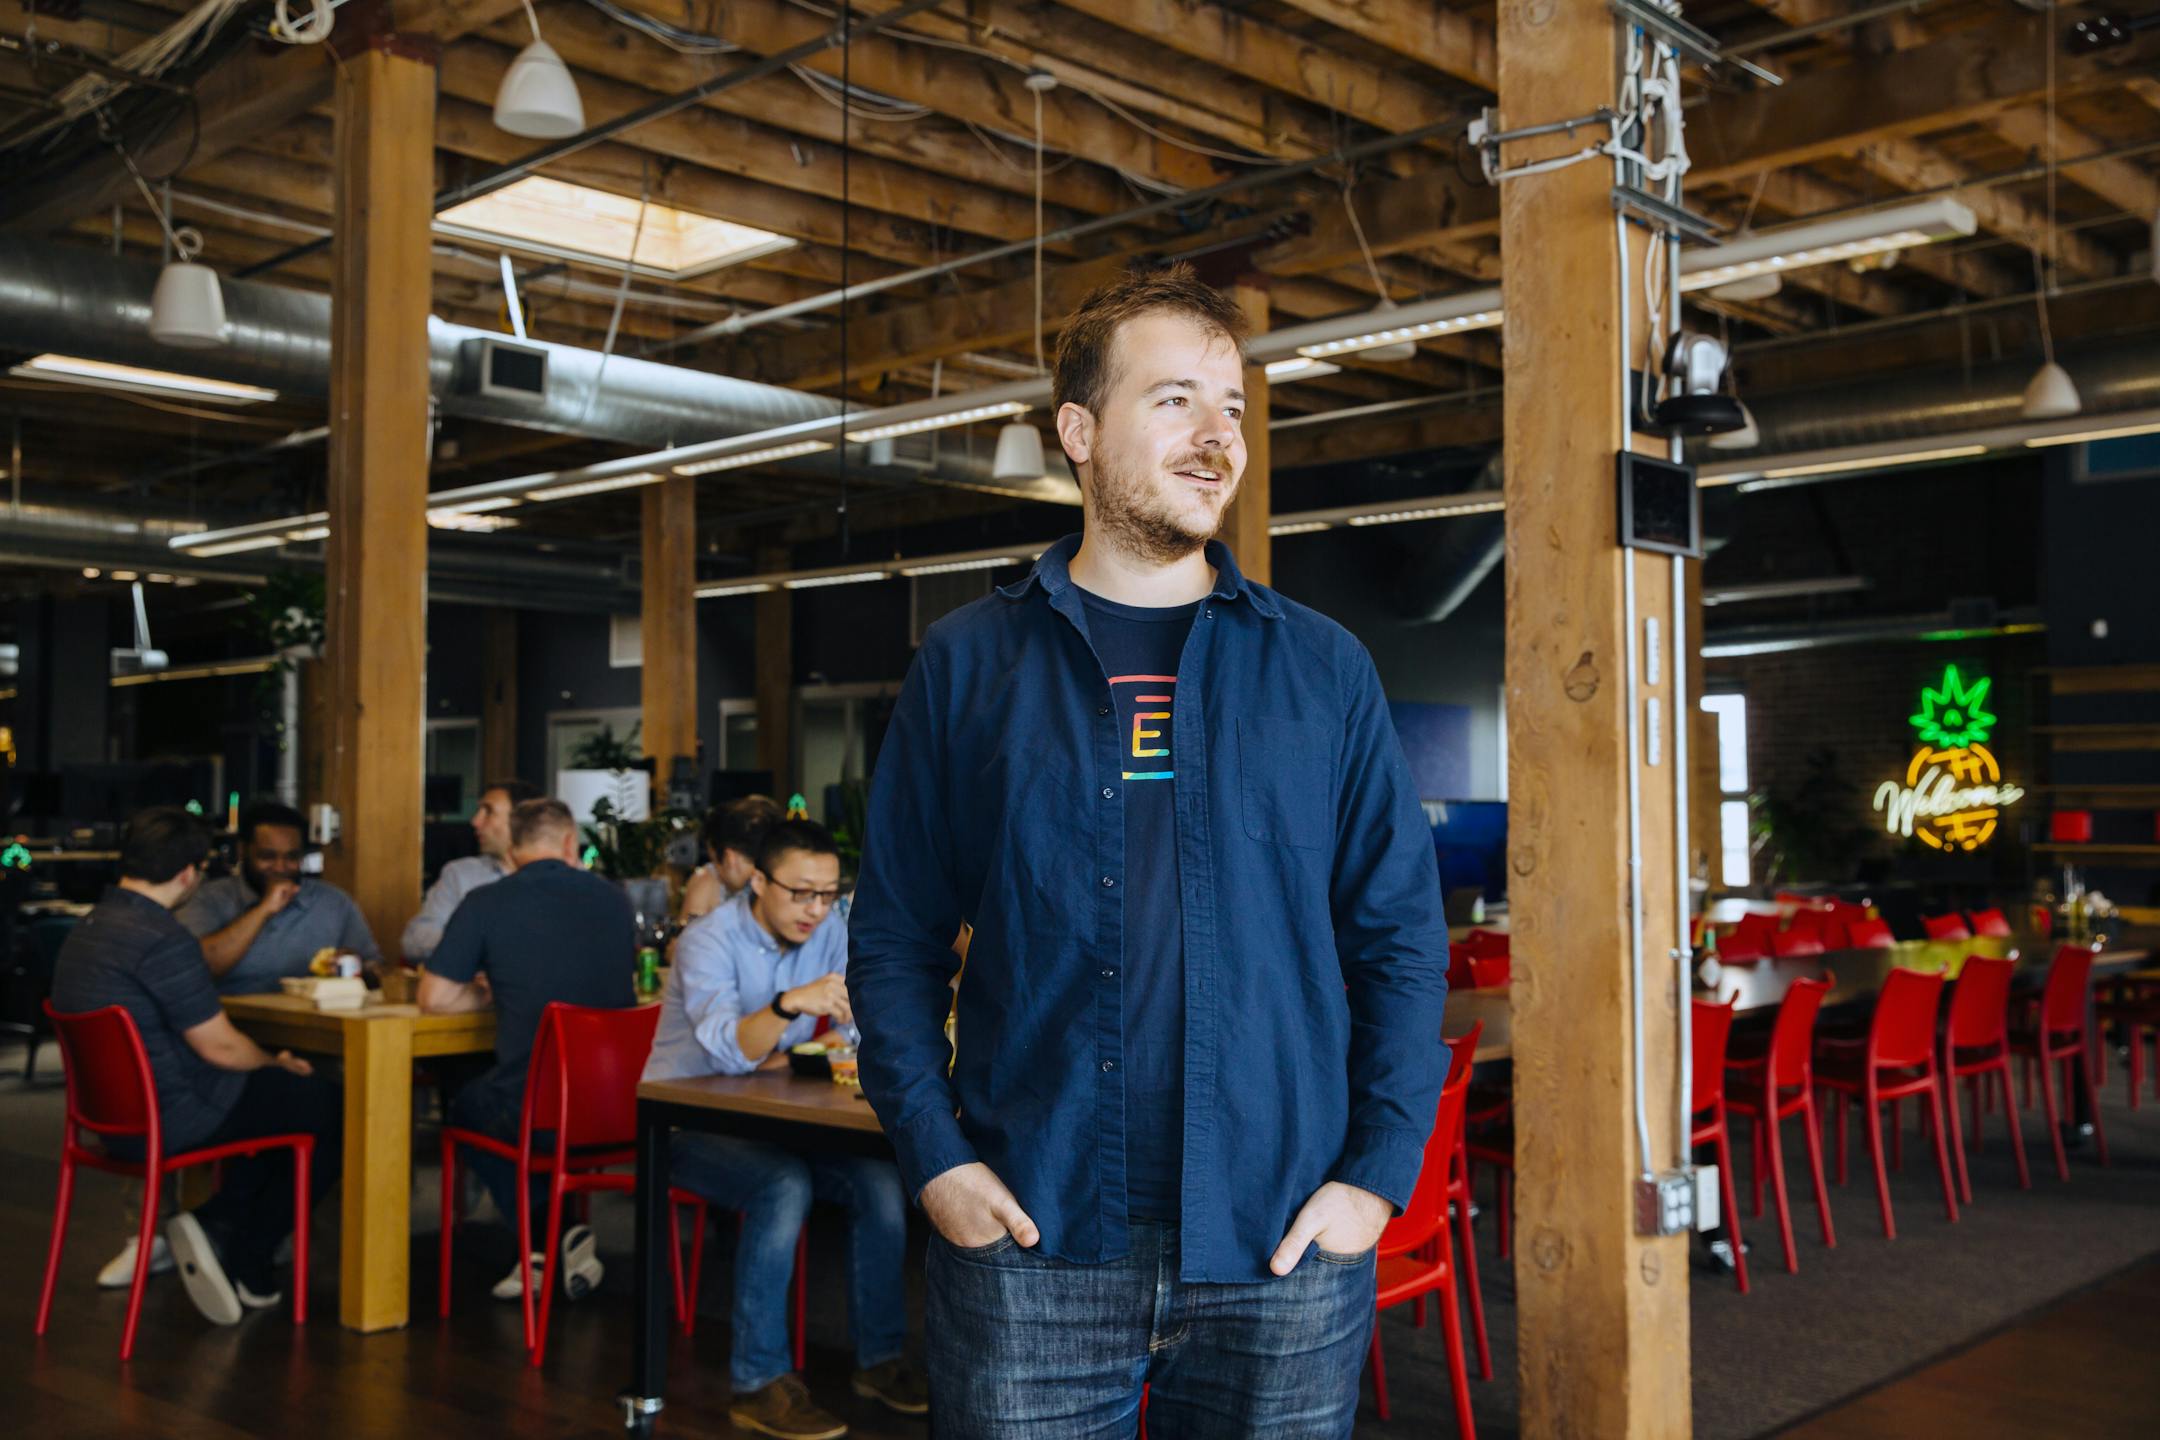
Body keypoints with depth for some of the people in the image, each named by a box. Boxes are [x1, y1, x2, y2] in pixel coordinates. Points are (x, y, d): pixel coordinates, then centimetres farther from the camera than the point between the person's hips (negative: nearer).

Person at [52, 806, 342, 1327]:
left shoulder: (87, 928, 9)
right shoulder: (162, 941, -22)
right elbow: (219, 1046, -18)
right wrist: (278, 1065, 3)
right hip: (170, 1119, -10)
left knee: (282, 1094, 21)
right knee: (330, 1111, 2)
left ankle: (215, 1227, 9)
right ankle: (248, 1267, 5)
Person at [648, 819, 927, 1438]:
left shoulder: (831, 931, -1)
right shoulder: (709, 941, -18)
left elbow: (861, 1029, 1)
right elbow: (726, 1051, -33)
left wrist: (788, 1059, -15)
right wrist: (791, 1004, -50)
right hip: (687, 1124, -5)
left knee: (881, 1178, -20)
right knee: (785, 1185, -34)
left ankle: (879, 1358, -4)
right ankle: (759, 1382, -25)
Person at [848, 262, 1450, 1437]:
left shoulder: (1322, 669, 5)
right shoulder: (968, 665, 3)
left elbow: (1402, 936, 5)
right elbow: (894, 937, 4)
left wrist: (1381, 1173, -4)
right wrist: (933, 1159, -6)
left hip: (1282, 1250, 1)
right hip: (1026, 1247, -1)